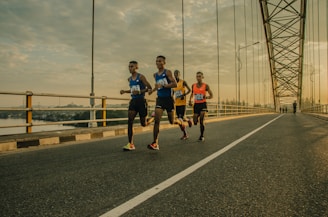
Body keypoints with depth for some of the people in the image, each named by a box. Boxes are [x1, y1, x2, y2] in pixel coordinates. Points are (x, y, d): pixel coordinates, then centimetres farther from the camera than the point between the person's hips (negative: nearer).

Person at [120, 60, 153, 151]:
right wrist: (125, 91, 13)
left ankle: (153, 117, 37)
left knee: (144, 124, 3)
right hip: (133, 101, 6)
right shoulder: (129, 79, 14)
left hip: (141, 101, -5)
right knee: (130, 121, -10)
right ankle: (130, 144, -7)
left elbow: (149, 88, -10)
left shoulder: (141, 77, -6)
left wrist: (139, 92, -22)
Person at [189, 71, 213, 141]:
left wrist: (206, 97, -17)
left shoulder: (206, 86, -4)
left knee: (201, 121, -15)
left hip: (203, 104, -3)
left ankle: (202, 136, 2)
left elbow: (211, 95, 2)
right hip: (196, 104, 3)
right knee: (195, 122, 2)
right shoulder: (193, 85, 4)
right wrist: (190, 100, 7)